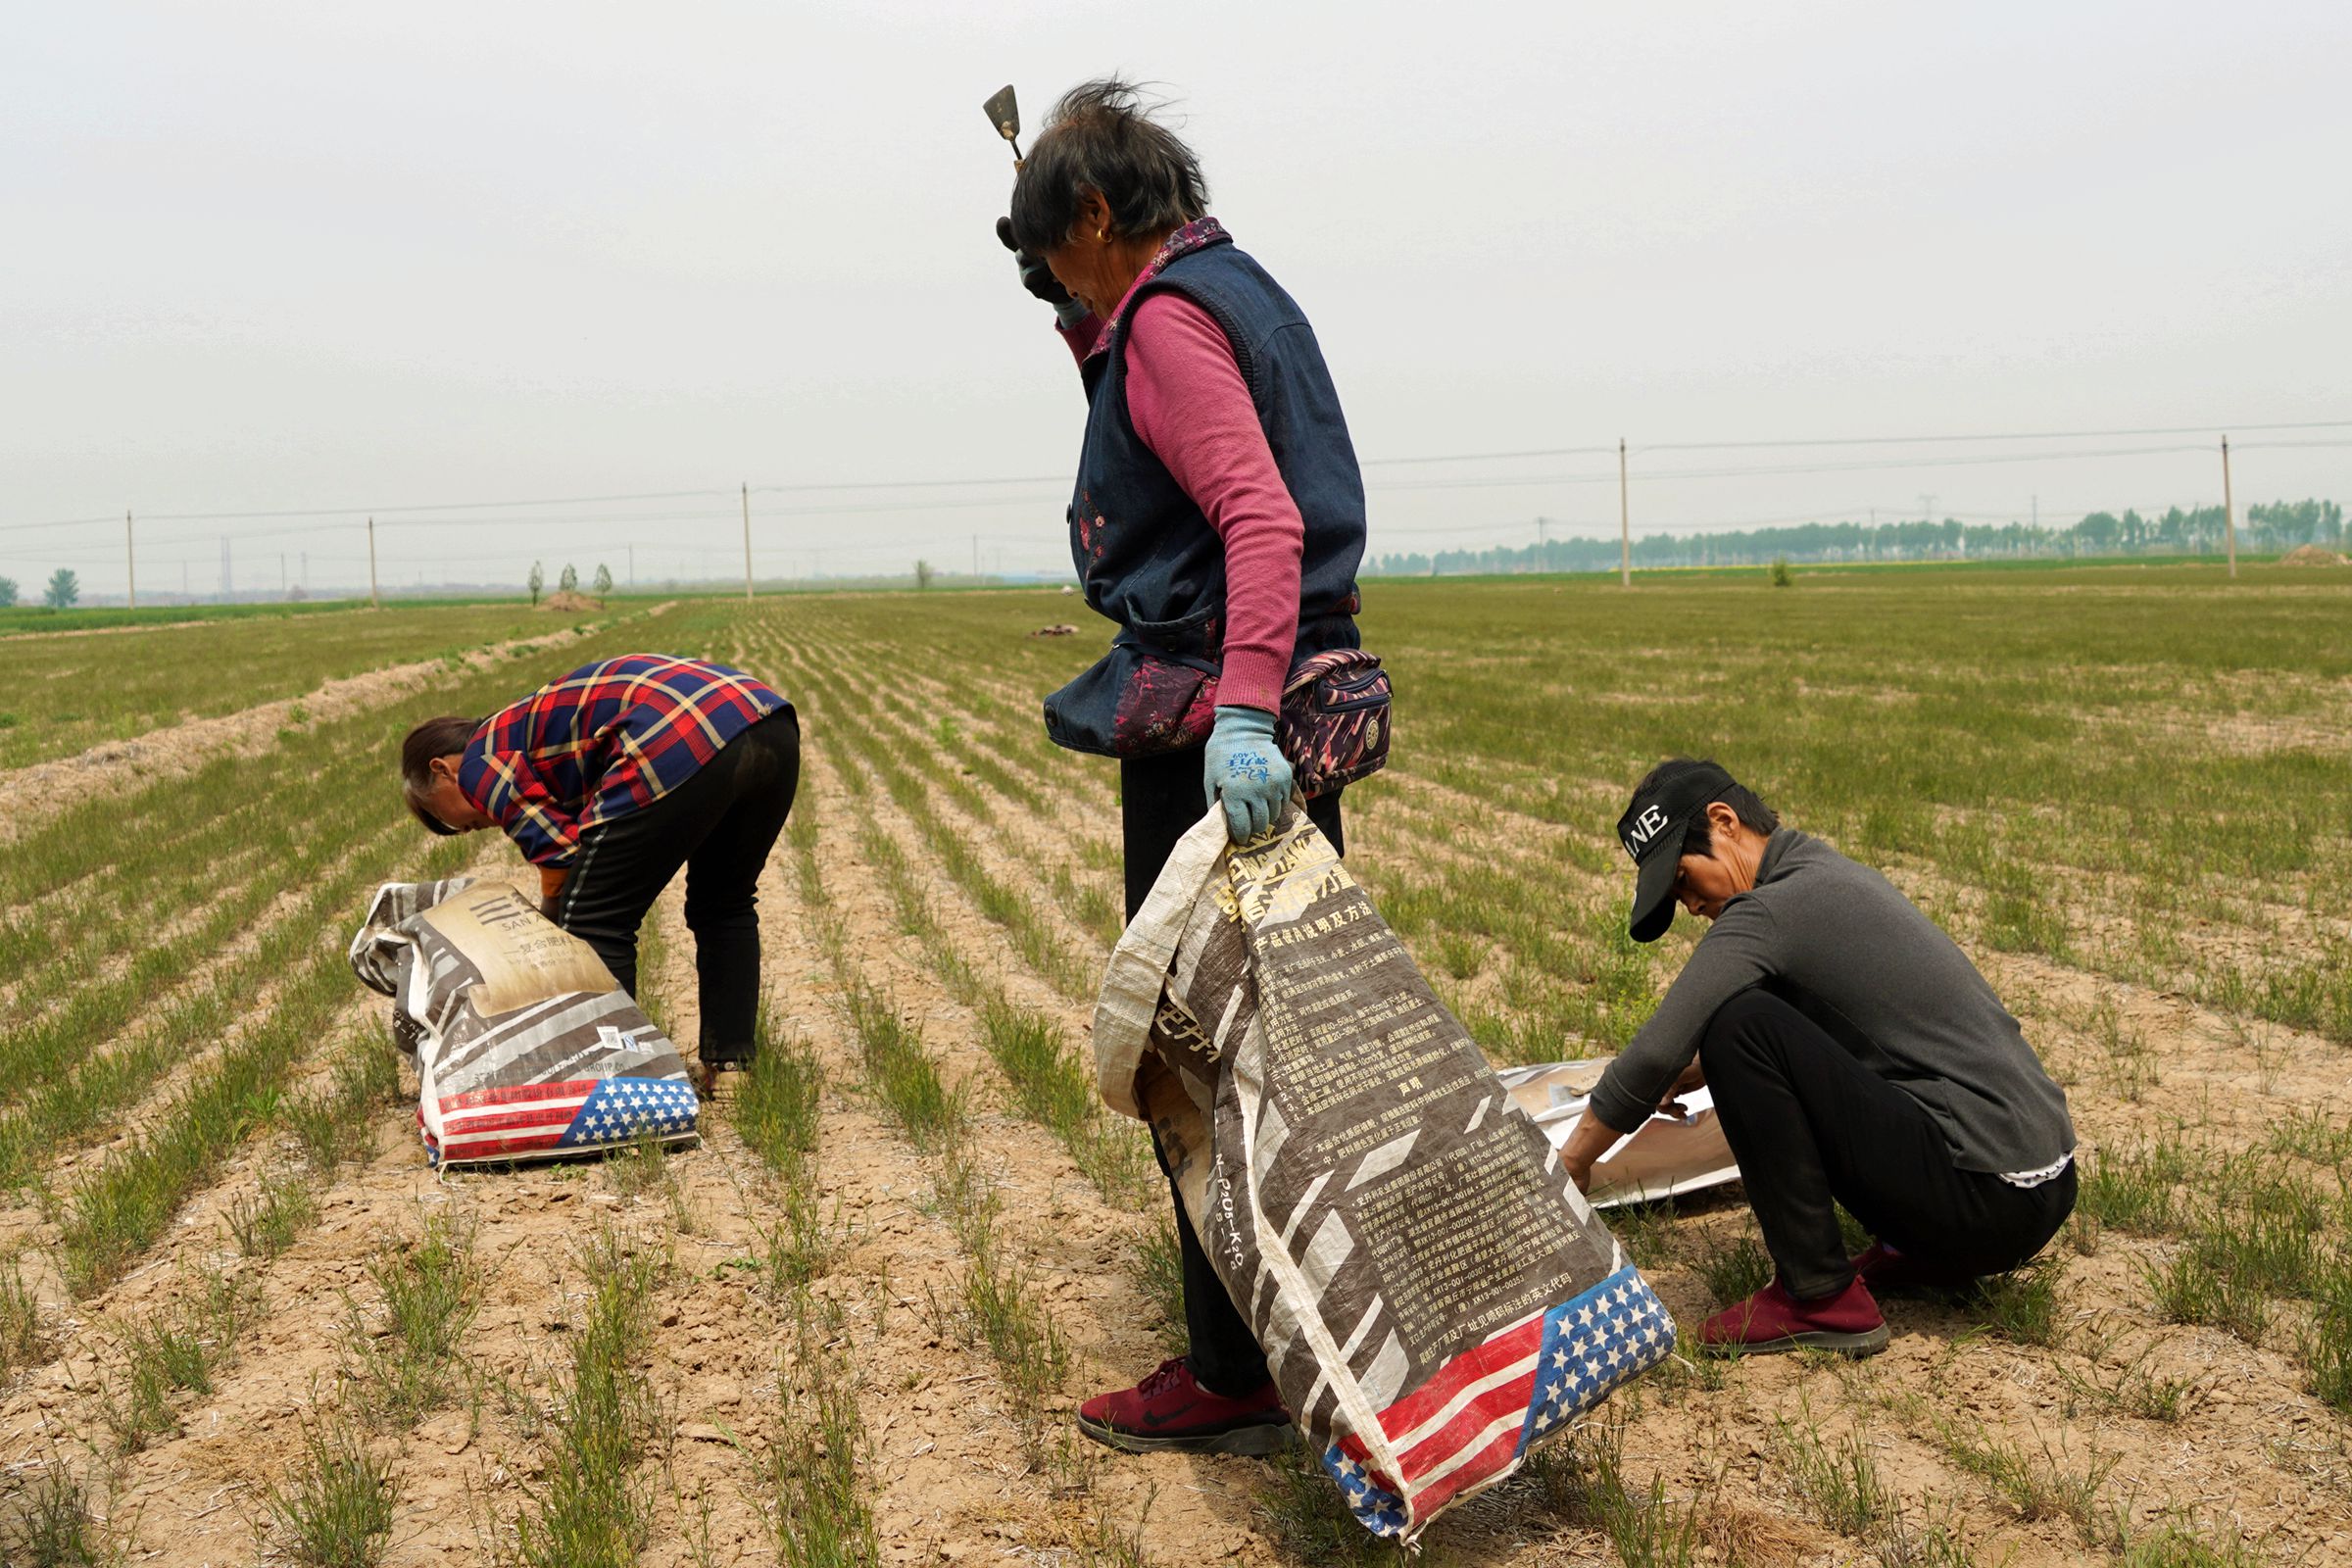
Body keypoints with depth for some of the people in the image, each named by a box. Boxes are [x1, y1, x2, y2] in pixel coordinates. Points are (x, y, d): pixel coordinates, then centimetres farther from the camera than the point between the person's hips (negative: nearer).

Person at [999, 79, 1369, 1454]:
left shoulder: (1167, 319, -12)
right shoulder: (1241, 289, 18)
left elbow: (1261, 517, -27)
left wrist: (1240, 711, -36)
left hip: (1207, 727, -10)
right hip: (1291, 706, 10)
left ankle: (1240, 1376, 10)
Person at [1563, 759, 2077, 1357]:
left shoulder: (1769, 912, -13)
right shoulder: (1834, 874, 16)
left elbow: (1654, 1056, -15)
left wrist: (1569, 1167, -2)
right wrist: (1691, 1078, 22)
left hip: (1986, 1201, -10)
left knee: (1739, 1026, -17)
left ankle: (1822, 1296, -8)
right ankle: (1924, 1251, 15)